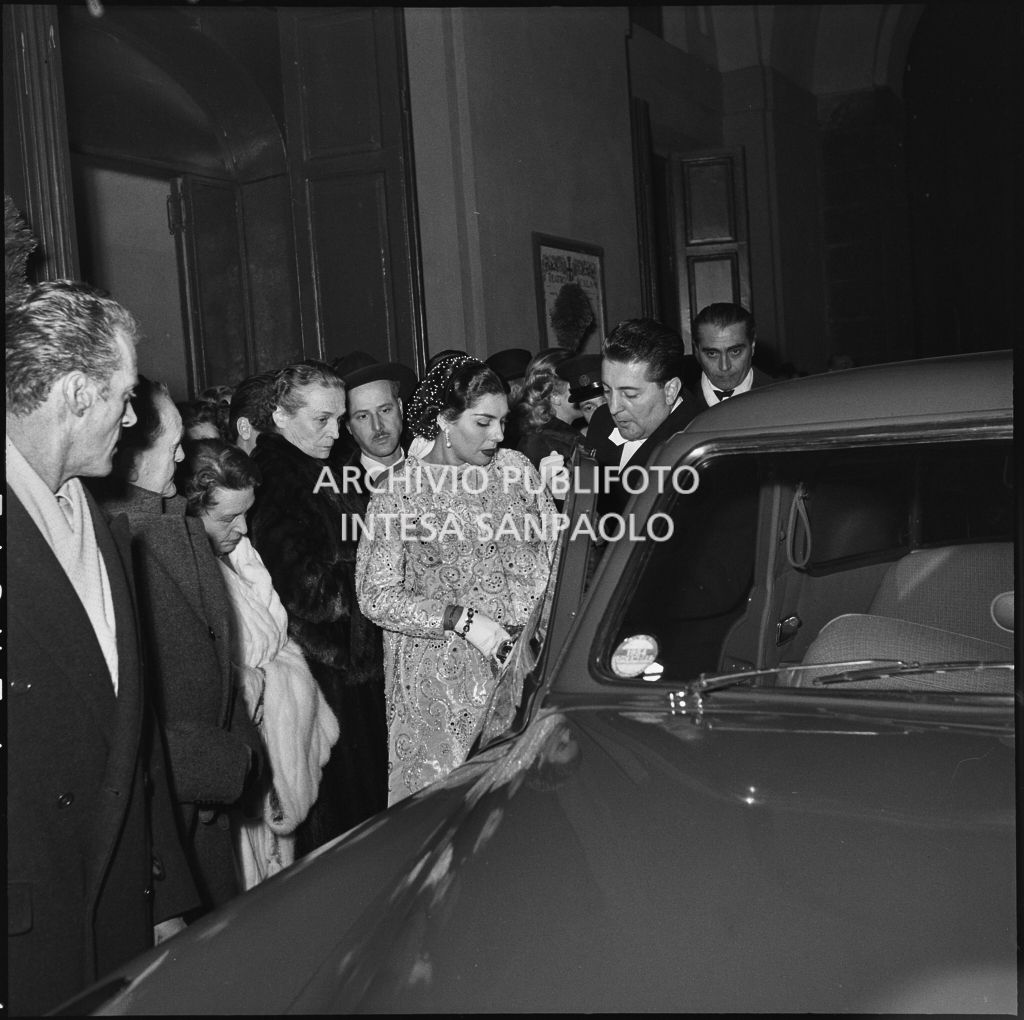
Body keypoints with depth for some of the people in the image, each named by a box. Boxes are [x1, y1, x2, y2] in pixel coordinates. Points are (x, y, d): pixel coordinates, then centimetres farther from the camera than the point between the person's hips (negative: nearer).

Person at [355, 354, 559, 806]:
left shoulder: (516, 468, 6)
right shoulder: (400, 489, -6)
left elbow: (555, 552, 10)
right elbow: (376, 597, -9)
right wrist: (462, 620, -17)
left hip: (525, 662, 3)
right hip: (440, 678, -3)